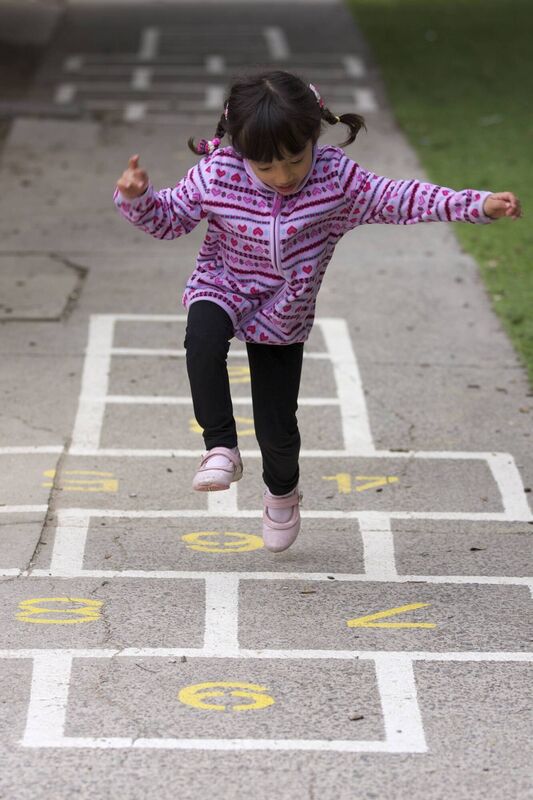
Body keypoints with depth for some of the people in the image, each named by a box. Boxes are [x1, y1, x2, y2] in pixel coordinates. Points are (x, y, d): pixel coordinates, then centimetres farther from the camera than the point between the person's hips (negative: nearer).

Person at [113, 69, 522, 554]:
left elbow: (395, 200, -12)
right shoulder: (216, 175, -20)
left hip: (283, 316, 1)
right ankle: (221, 450, -20)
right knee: (203, 341, -37)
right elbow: (169, 218, -8)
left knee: (278, 427, 4)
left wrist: (478, 205, -19)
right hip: (222, 289, 0)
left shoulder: (336, 177, -19)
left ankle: (282, 489, 39)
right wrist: (137, 198, -30)